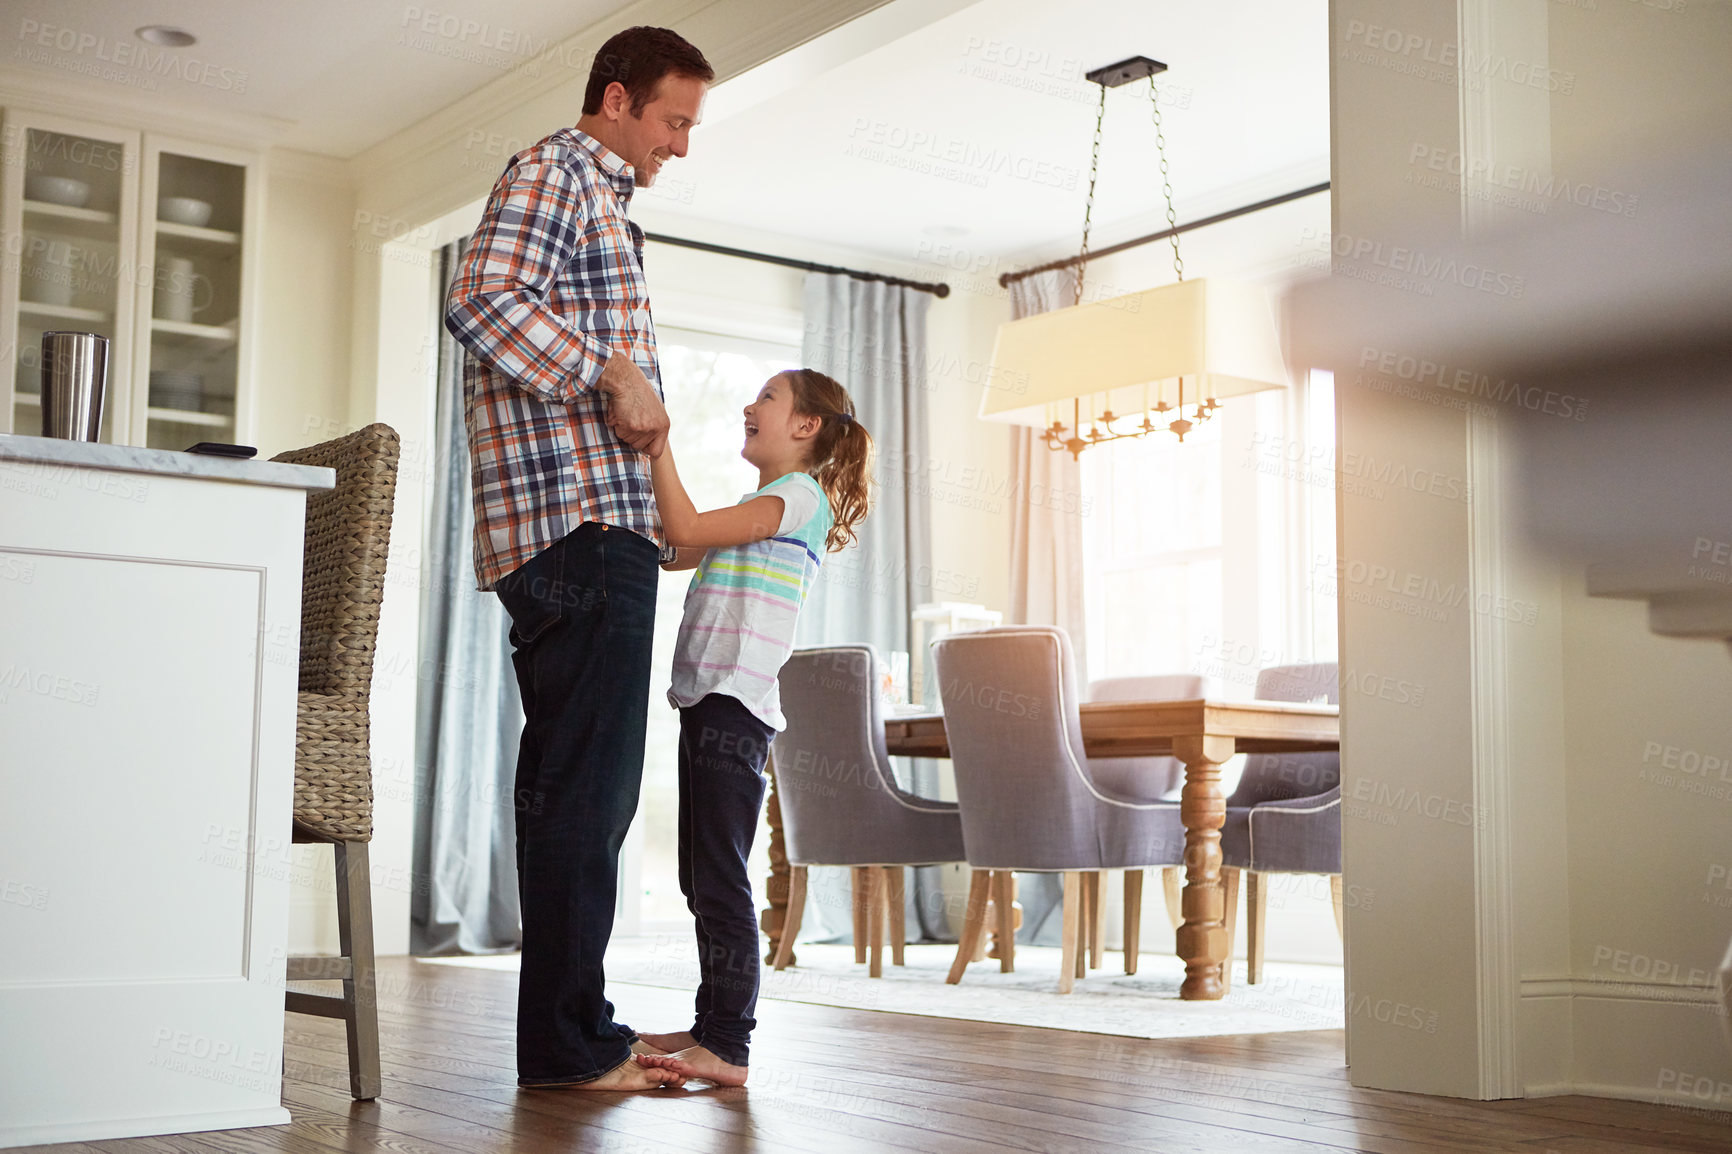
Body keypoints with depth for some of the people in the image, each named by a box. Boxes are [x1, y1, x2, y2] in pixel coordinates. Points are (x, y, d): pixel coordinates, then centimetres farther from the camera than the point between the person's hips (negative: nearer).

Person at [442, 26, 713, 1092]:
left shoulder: (604, 202, 29)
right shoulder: (553, 173, -1)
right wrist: (613, 373, -18)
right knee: (586, 785, -9)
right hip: (578, 523, -10)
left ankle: (573, 1030, 17)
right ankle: (568, 1043, -4)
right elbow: (482, 299, -18)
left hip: (605, 526, 10)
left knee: (584, 789, 10)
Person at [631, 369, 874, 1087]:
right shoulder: (758, 508, 24)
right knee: (702, 880, 13)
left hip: (735, 705, -10)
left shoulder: (801, 496, -5)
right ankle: (712, 1027, 21)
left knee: (720, 879, -11)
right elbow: (672, 553, 21)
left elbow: (688, 531, -16)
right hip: (708, 703, 10)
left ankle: (729, 1049, -10)